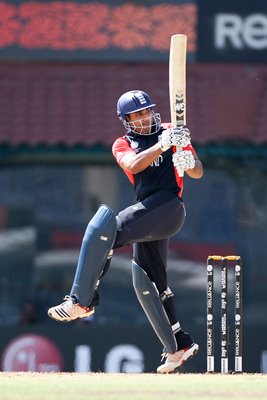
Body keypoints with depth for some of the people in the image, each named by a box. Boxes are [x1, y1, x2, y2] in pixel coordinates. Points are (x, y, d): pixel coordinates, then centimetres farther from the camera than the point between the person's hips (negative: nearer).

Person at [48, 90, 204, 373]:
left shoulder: (172, 132, 8)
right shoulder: (123, 145, 15)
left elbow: (198, 173, 5)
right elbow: (133, 165, -10)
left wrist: (188, 162, -19)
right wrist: (162, 146, -24)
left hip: (169, 206, -7)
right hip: (148, 215, 7)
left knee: (104, 227, -26)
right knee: (147, 284, 11)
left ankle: (82, 299, -30)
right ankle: (178, 347, 19)